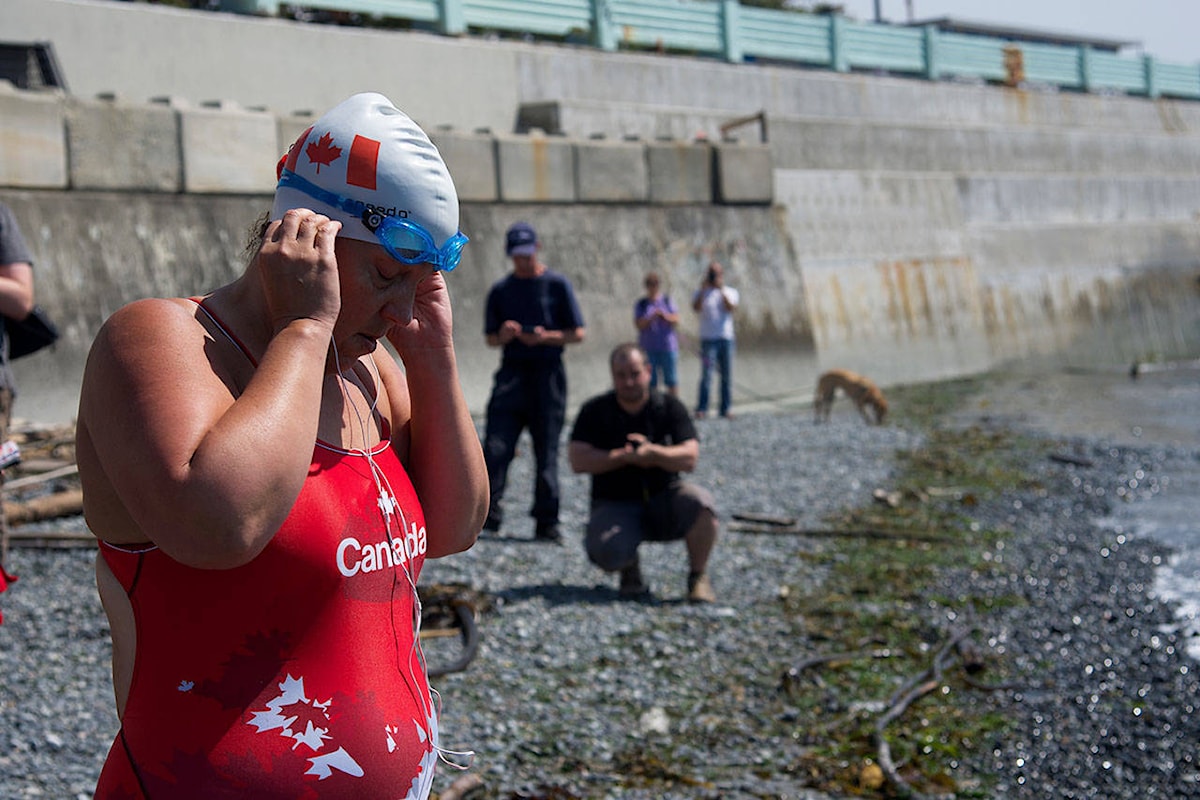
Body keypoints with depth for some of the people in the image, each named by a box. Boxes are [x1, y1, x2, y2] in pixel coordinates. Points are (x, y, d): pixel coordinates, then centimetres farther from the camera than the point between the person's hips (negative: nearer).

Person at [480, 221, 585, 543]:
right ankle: (489, 512, -8)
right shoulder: (500, 289, 11)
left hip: (547, 375, -2)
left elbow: (578, 333, 2)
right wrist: (504, 335, -8)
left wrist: (546, 337, -14)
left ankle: (546, 522, 7)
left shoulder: (557, 284, 3)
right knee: (496, 447, -11)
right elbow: (490, 338, 15)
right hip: (511, 374, 2)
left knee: (547, 451, 1)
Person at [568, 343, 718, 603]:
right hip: (615, 506, -1)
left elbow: (689, 458, -11)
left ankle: (698, 577, -7)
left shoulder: (669, 407, 0)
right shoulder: (595, 411, -1)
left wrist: (653, 452, -27)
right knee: (607, 551, -33)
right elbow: (578, 460, -12)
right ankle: (630, 570, 7)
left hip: (664, 498, 1)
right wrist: (626, 456, -18)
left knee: (700, 503, -32)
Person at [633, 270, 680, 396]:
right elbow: (639, 325, -4)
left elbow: (676, 320, 1)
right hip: (648, 348, -1)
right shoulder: (641, 304, 6)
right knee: (650, 382, -3)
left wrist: (665, 316, -19)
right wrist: (652, 317, -20)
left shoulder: (667, 301, 9)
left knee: (672, 381, -1)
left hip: (668, 346, 1)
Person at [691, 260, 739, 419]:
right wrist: (703, 289, -15)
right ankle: (701, 409, -13)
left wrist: (721, 291, -12)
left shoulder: (730, 292, 12)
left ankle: (725, 409, 10)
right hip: (708, 339, -2)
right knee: (706, 375, -11)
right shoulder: (701, 293, 8)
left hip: (726, 338, 2)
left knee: (727, 375, 3)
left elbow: (731, 308, -7)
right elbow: (696, 308, -11)